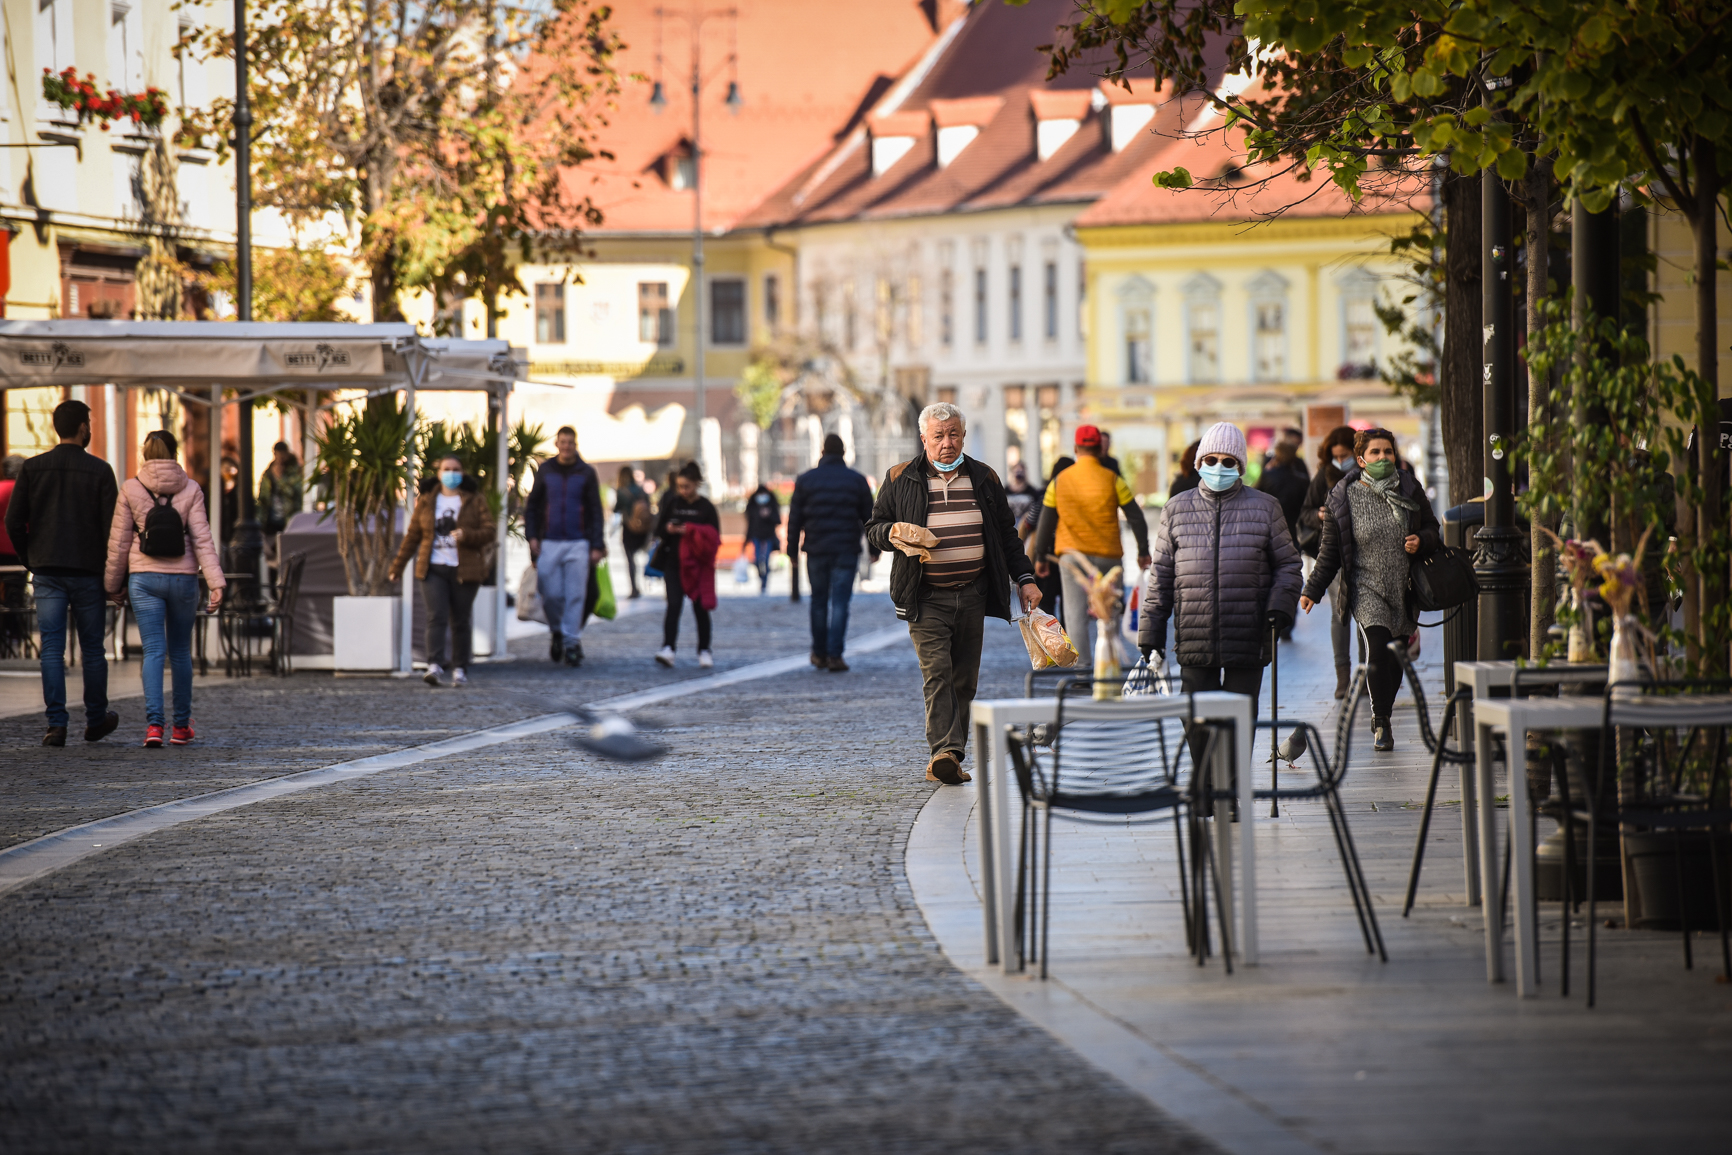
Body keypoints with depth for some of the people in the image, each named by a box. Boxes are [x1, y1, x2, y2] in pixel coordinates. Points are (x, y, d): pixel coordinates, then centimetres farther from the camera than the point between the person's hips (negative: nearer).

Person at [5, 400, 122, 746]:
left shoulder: (33, 468, 2)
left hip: (47, 571, 1)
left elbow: (13, 522, 0)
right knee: (92, 649, 12)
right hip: (88, 573, -1)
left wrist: (30, 559, 12)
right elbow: (113, 525, -8)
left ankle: (57, 724, -10)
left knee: (52, 648, -1)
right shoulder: (99, 471, -4)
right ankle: (96, 720, 23)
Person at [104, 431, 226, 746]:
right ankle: (181, 726, 22)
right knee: (180, 652, 14)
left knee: (153, 651, -3)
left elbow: (118, 542, 1)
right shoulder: (190, 489, -1)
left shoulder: (131, 489, -1)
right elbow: (202, 540, -7)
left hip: (144, 578, -1)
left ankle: (154, 723, -19)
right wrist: (216, 583, -9)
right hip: (183, 578, 1)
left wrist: (113, 584, 11)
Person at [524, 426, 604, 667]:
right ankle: (557, 631, 22)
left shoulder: (586, 473, 4)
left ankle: (572, 642, 0)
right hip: (549, 543, 1)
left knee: (575, 596, -4)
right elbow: (532, 505, 13)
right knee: (550, 595, -2)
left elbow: (595, 511, 5)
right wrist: (532, 536, 1)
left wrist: (597, 545, -2)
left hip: (578, 543, -1)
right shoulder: (545, 470, 8)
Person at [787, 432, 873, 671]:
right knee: (840, 602, -3)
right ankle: (834, 655, -11)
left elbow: (794, 519, 3)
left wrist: (793, 549, 9)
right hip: (846, 551, -1)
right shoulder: (857, 481, 3)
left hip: (816, 551, 1)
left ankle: (819, 653, 17)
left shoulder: (805, 480, 3)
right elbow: (869, 517, 7)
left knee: (819, 601, 13)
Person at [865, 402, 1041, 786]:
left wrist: (1024, 578, 10)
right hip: (926, 599, -3)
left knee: (964, 680, 3)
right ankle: (945, 751, -27)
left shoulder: (983, 479, 10)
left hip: (972, 596, 3)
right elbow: (873, 527, 9)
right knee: (937, 672, -17)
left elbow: (1006, 535, 17)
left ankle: (944, 762, 8)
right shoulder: (900, 479, 3)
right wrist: (895, 533, -13)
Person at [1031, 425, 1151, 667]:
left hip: (1072, 555, 0)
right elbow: (1136, 517, -1)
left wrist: (1040, 556, 15)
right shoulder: (1113, 480, -3)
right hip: (1108, 556, 0)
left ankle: (1082, 666, -8)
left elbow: (1046, 522, 6)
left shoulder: (1060, 481, 1)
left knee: (1076, 613, 1)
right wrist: (1143, 551, 10)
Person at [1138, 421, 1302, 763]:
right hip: (1195, 641, 1)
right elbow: (1161, 575, 11)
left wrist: (1280, 604, -9)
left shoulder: (1265, 508, 5)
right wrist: (1151, 632, 7)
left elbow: (1287, 563, 9)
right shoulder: (1177, 510, 8)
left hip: (1247, 642, -1)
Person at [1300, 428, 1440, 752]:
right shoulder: (1343, 498, -3)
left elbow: (1432, 529, 13)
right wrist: (1313, 590, 0)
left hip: (1406, 589, 3)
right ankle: (1382, 724, -5)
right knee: (1378, 650, -18)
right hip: (1366, 588, -3)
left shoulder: (1410, 489, 3)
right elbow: (1330, 551, 3)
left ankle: (1381, 717, 25)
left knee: (1395, 657, 4)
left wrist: (1421, 541, -11)